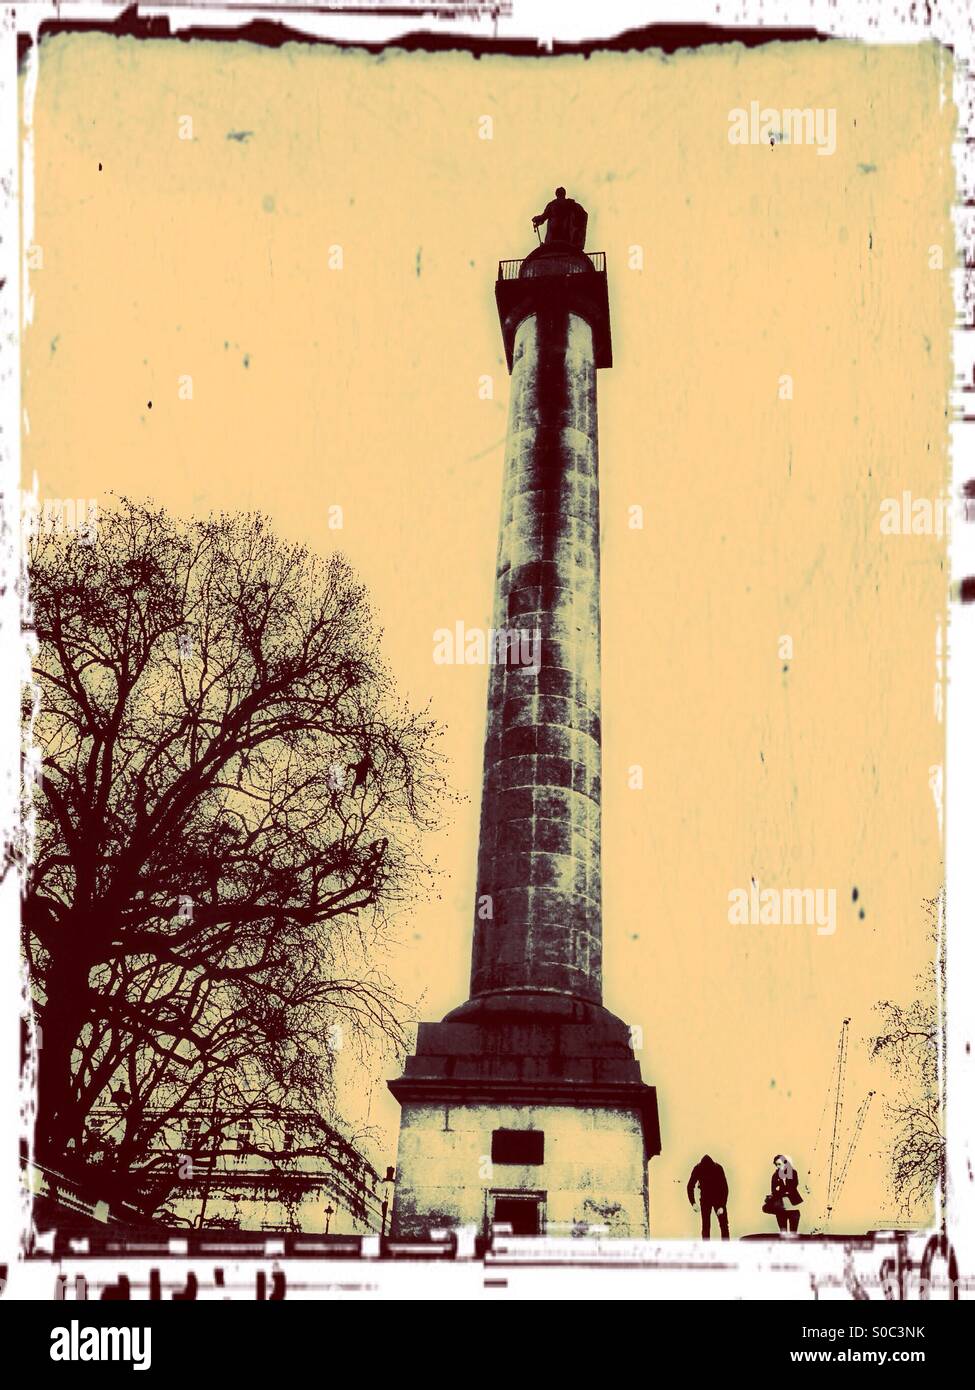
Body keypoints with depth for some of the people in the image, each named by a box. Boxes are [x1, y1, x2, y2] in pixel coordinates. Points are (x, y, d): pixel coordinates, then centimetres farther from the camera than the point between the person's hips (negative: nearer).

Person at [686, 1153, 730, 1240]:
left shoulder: (718, 1168, -24)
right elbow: (690, 1186, -10)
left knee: (724, 1225, -5)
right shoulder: (697, 1169, -19)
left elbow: (724, 1187, -22)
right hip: (705, 1199, 1)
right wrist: (693, 1203, -21)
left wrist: (722, 1206, -28)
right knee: (705, 1226, -5)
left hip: (719, 1198, -1)